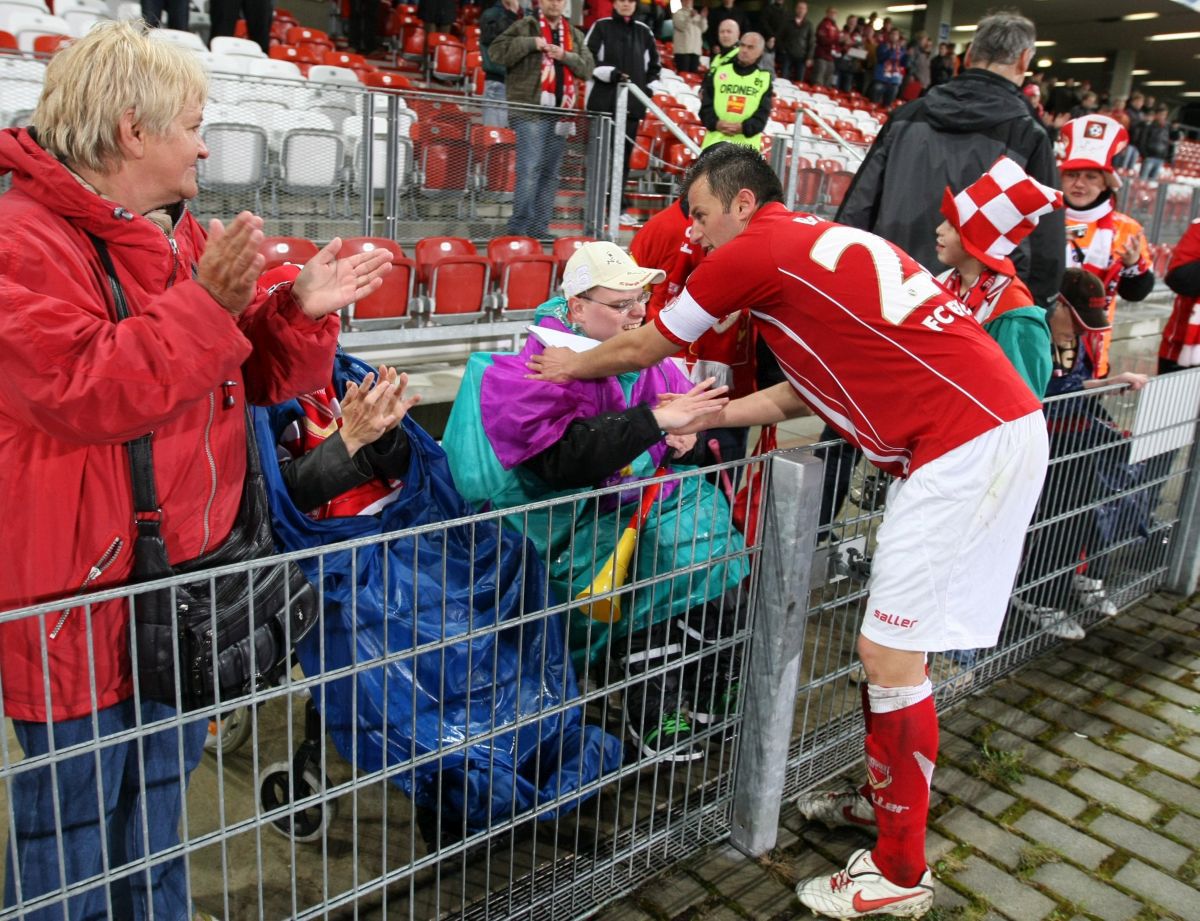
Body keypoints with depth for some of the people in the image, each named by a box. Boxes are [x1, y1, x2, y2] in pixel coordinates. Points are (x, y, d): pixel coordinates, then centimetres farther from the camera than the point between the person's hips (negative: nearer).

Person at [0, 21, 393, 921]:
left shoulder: (185, 235, 10)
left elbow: (254, 375, 11)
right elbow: (81, 392, -26)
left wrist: (301, 311, -7)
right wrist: (204, 306, -27)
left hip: (190, 565, 8)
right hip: (82, 585, -8)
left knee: (160, 795, 24)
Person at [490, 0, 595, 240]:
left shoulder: (575, 35, 18)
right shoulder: (525, 26, 5)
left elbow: (588, 67, 11)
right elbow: (497, 51, -4)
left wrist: (565, 55, -6)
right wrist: (531, 43, -12)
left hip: (561, 112, 5)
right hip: (530, 110, -5)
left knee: (550, 172, 6)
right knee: (530, 168, -14)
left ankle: (539, 228, 12)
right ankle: (519, 226, -10)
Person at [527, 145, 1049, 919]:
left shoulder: (751, 252, -8)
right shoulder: (821, 244, 19)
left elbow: (641, 349, 6)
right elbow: (813, 387, 20)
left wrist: (574, 365, 24)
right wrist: (708, 416, 21)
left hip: (966, 443, -10)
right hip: (993, 425, 10)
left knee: (889, 655, -2)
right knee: (895, 643, 19)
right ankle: (886, 796, 37)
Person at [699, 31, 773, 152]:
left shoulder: (765, 79, 8)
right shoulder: (718, 71, 11)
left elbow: (763, 113, 0)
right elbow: (706, 104, 5)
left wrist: (743, 127, -19)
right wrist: (715, 123, -15)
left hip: (746, 144, -1)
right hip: (715, 140, 1)